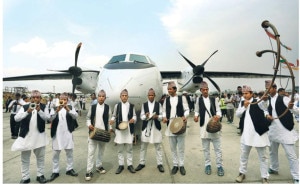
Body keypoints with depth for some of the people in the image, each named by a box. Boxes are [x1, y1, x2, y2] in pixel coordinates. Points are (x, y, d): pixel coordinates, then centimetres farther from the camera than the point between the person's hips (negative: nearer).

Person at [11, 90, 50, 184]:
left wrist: (39, 110, -27)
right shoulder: (25, 107, 0)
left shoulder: (43, 107, 0)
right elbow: (16, 118, -11)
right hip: (26, 136, 0)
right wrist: (27, 112, -26)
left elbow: (47, 118, -12)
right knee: (25, 158, 11)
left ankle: (40, 175, 25)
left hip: (39, 136, 0)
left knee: (40, 157, 11)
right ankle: (25, 177, 25)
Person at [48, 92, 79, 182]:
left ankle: (69, 169, 25)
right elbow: (51, 118, -12)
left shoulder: (70, 107, 1)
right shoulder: (54, 108, 1)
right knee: (56, 153, 7)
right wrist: (57, 111, -29)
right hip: (57, 133, 0)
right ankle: (55, 171, 21)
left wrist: (68, 110, -30)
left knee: (69, 152, 10)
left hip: (67, 133, 1)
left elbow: (75, 116, -14)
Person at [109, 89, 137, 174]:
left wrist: (133, 119, -14)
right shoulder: (117, 105, 4)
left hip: (129, 129, 0)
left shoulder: (131, 105, 4)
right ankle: (121, 165, 21)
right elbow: (114, 116, 8)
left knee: (129, 148, 8)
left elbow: (134, 115, 6)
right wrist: (112, 120, -13)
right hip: (119, 129, 0)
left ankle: (129, 165, 20)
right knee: (120, 149, 8)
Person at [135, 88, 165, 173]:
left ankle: (160, 164, 15)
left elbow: (162, 116, 1)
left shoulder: (158, 104, 3)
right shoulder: (144, 104, 6)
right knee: (143, 146, 8)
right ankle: (142, 163, 21)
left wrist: (157, 116, -19)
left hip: (156, 127, -1)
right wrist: (145, 116, -18)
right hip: (146, 127, 1)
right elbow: (141, 116, 3)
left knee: (158, 146, 5)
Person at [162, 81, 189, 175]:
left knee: (181, 147, 6)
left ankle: (181, 165, 21)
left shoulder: (182, 98, 1)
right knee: (172, 147, 10)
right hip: (170, 125, 3)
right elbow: (164, 110, 12)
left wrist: (185, 116, -18)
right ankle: (175, 165, 24)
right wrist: (164, 117, -7)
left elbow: (187, 109, 0)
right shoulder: (166, 99, 10)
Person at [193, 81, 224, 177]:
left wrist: (218, 116, -20)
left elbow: (218, 111, 2)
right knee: (206, 148, 11)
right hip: (204, 127, 0)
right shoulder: (198, 100, 3)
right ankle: (207, 165, 25)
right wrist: (196, 116, -14)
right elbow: (197, 111, 7)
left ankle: (219, 165, 20)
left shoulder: (213, 99, 3)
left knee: (217, 148, 7)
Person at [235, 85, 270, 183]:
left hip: (259, 132, -4)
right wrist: (244, 106, -12)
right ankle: (242, 173, 31)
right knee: (243, 155, 15)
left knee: (262, 156, 9)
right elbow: (237, 115, 2)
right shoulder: (242, 103, 8)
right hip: (246, 133, 4)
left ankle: (265, 177, 26)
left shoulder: (258, 101, -6)